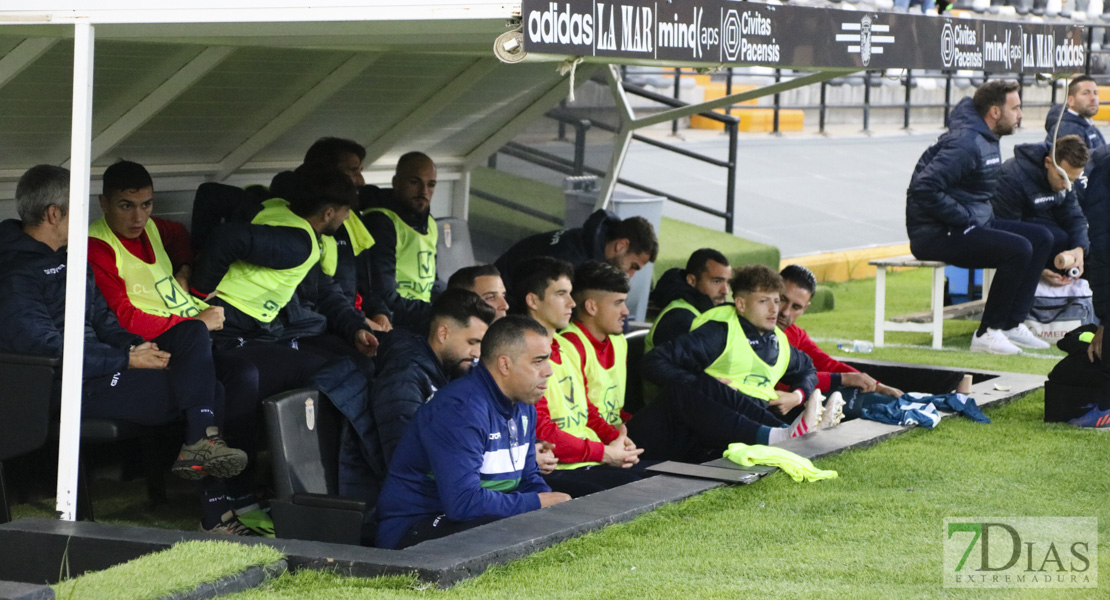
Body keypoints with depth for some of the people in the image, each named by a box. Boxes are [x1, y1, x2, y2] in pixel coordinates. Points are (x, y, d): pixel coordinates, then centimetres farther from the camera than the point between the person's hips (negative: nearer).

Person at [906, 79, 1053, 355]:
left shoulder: (988, 139, 14)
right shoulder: (965, 143, -20)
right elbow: (924, 189, -29)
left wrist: (984, 216, 10)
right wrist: (965, 218, -21)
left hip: (972, 224, 11)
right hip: (936, 235, -11)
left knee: (1041, 238, 6)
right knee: (1019, 249, -25)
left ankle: (1012, 324, 4)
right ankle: (987, 334, -16)